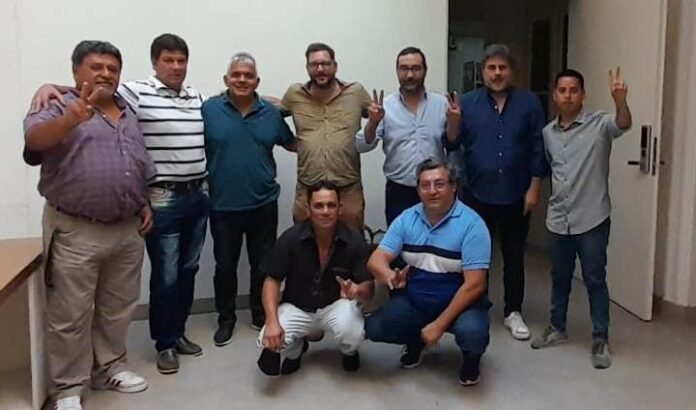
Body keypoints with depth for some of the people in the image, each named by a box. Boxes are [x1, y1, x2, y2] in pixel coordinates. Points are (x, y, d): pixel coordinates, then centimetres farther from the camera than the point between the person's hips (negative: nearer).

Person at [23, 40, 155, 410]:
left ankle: (109, 368, 33)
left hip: (127, 230, 6)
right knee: (71, 315, 3)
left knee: (117, 310, 16)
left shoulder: (128, 113, 15)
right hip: (75, 232, -6)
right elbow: (34, 137, -26)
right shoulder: (62, 109, -4)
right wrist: (70, 119, -44)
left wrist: (144, 205, 13)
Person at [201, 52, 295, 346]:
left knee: (263, 264, 13)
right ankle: (226, 319, 28)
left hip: (263, 204, 2)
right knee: (225, 266, 11)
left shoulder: (271, 113, 3)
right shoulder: (208, 110, -5)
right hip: (223, 206, -2)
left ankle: (261, 315, 31)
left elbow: (293, 143, 15)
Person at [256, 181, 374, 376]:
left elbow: (368, 289, -14)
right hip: (297, 307, 1)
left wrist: (357, 291, -41)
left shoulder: (354, 241, -15)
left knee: (353, 333, -33)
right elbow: (272, 281, -10)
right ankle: (295, 349, 16)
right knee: (269, 339, -25)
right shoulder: (290, 238, -15)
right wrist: (272, 321, -26)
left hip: (337, 305, 0)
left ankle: (350, 352, 10)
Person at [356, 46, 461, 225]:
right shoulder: (385, 106, -2)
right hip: (398, 192, -1)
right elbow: (362, 146, -6)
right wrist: (373, 122, -23)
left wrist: (453, 123, -14)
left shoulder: (442, 103, 1)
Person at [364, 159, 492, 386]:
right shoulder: (406, 218, -4)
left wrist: (439, 324, -24)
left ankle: (471, 357, 6)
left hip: (460, 302, -3)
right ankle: (416, 340, 19)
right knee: (373, 328, -15)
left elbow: (474, 284, -21)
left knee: (471, 332, -34)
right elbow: (376, 260, -9)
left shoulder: (471, 224, -18)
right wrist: (387, 274, -34)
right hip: (414, 300, 4)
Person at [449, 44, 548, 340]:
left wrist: (534, 187, -5)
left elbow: (539, 148, -1)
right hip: (476, 194, 0)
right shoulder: (468, 102, 2)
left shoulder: (529, 103, 1)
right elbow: (452, 145, -4)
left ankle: (513, 312, 26)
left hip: (516, 195, 0)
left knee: (514, 256, 11)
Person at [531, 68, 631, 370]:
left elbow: (624, 125, -29)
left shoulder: (599, 124, -7)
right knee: (559, 278, 17)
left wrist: (620, 100, -48)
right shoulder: (548, 132, 7)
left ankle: (601, 339, 17)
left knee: (595, 280, 4)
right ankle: (557, 328, 32)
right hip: (558, 219, 5)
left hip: (592, 219, -4)